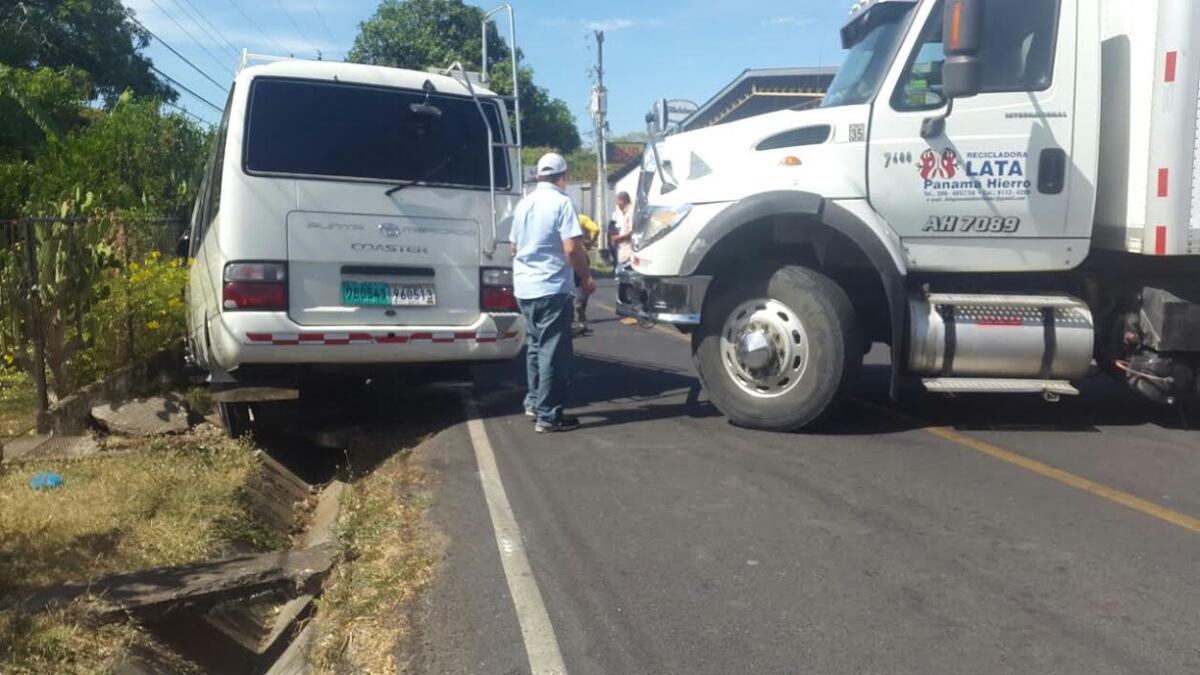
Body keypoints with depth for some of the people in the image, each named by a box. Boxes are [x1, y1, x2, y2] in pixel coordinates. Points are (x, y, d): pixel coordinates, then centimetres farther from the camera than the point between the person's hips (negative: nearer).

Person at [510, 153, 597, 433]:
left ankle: (534, 402, 27)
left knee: (536, 345, 20)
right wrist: (586, 277, -3)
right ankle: (548, 416, 0)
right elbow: (572, 248, -18)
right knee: (554, 351, -2)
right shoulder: (561, 202, -11)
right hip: (553, 287, -8)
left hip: (524, 287, 8)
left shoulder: (523, 204, 11)